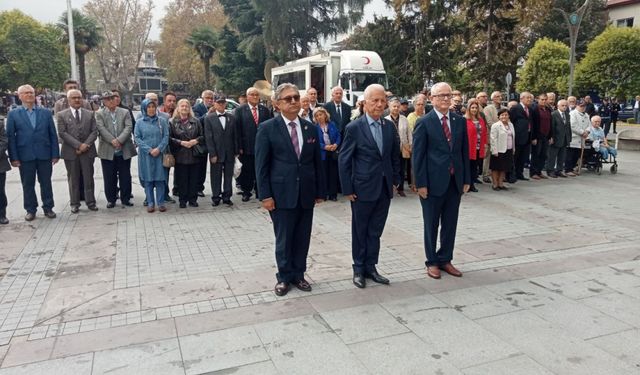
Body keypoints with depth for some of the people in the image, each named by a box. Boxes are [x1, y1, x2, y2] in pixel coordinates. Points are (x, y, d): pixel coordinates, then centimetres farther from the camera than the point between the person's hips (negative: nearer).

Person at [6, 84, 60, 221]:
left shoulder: (46, 112, 6)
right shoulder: (13, 114, 3)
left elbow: (53, 134, 4)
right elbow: (10, 137, 1)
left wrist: (55, 154, -1)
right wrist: (13, 157, -6)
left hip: (45, 155, 1)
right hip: (25, 156, 0)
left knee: (46, 183, 8)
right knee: (28, 184, 8)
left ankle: (48, 208, 19)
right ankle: (30, 210, 19)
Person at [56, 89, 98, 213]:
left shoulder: (90, 114, 10)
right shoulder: (62, 115, 3)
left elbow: (94, 131, 3)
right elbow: (62, 133, -6)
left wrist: (86, 145, -11)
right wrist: (78, 145, -14)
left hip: (88, 151, 1)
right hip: (70, 152, -1)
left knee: (88, 178, 5)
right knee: (73, 179, 5)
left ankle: (91, 202, 13)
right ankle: (74, 204, 13)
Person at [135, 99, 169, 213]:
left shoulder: (162, 121, 3)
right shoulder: (139, 122, 3)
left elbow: (166, 136, 0)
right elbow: (137, 138, 0)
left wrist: (158, 149, -12)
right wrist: (149, 150, -11)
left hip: (159, 154, 0)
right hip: (145, 155, 0)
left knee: (160, 179, 1)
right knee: (148, 179, 4)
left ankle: (161, 203, 8)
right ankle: (150, 203, 12)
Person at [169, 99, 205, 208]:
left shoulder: (196, 121, 8)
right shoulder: (172, 122, 3)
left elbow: (202, 136, 8)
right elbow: (169, 138, -1)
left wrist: (196, 141, -10)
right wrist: (181, 142, -13)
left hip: (194, 155, 2)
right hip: (180, 155, -1)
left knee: (194, 178, 3)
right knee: (182, 179, 2)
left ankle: (193, 199, 14)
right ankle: (183, 200, 13)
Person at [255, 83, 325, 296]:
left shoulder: (310, 128, 8)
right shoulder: (267, 128, -4)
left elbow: (317, 162, 10)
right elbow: (261, 165, -6)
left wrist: (320, 191, 8)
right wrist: (265, 195, -11)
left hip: (306, 194, 4)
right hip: (282, 194, -3)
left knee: (303, 238, 11)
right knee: (284, 239, 7)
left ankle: (298, 275, 27)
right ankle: (284, 277, 24)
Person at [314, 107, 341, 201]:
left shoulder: (332, 124, 2)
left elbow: (338, 136, 4)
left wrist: (336, 144, -14)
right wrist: (325, 146, -20)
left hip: (333, 152, 2)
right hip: (322, 153, -2)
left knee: (333, 173, 5)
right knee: (324, 174, 6)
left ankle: (333, 194, 14)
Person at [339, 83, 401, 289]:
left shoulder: (390, 127, 4)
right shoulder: (354, 128, -10)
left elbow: (395, 156, 13)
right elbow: (344, 160, -8)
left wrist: (395, 180, 8)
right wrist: (347, 189, -9)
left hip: (385, 188, 4)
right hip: (363, 189, -4)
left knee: (375, 232, 13)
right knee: (360, 231, 10)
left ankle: (371, 267, 26)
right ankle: (359, 269, 25)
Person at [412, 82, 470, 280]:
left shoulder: (460, 121, 7)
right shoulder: (424, 123, -7)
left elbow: (464, 151, 10)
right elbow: (418, 155, -8)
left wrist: (466, 179, 6)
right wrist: (421, 183, -12)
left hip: (455, 181, 4)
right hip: (433, 182, -4)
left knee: (450, 224, 12)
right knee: (431, 225, 9)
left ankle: (445, 259, 27)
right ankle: (432, 262, 23)